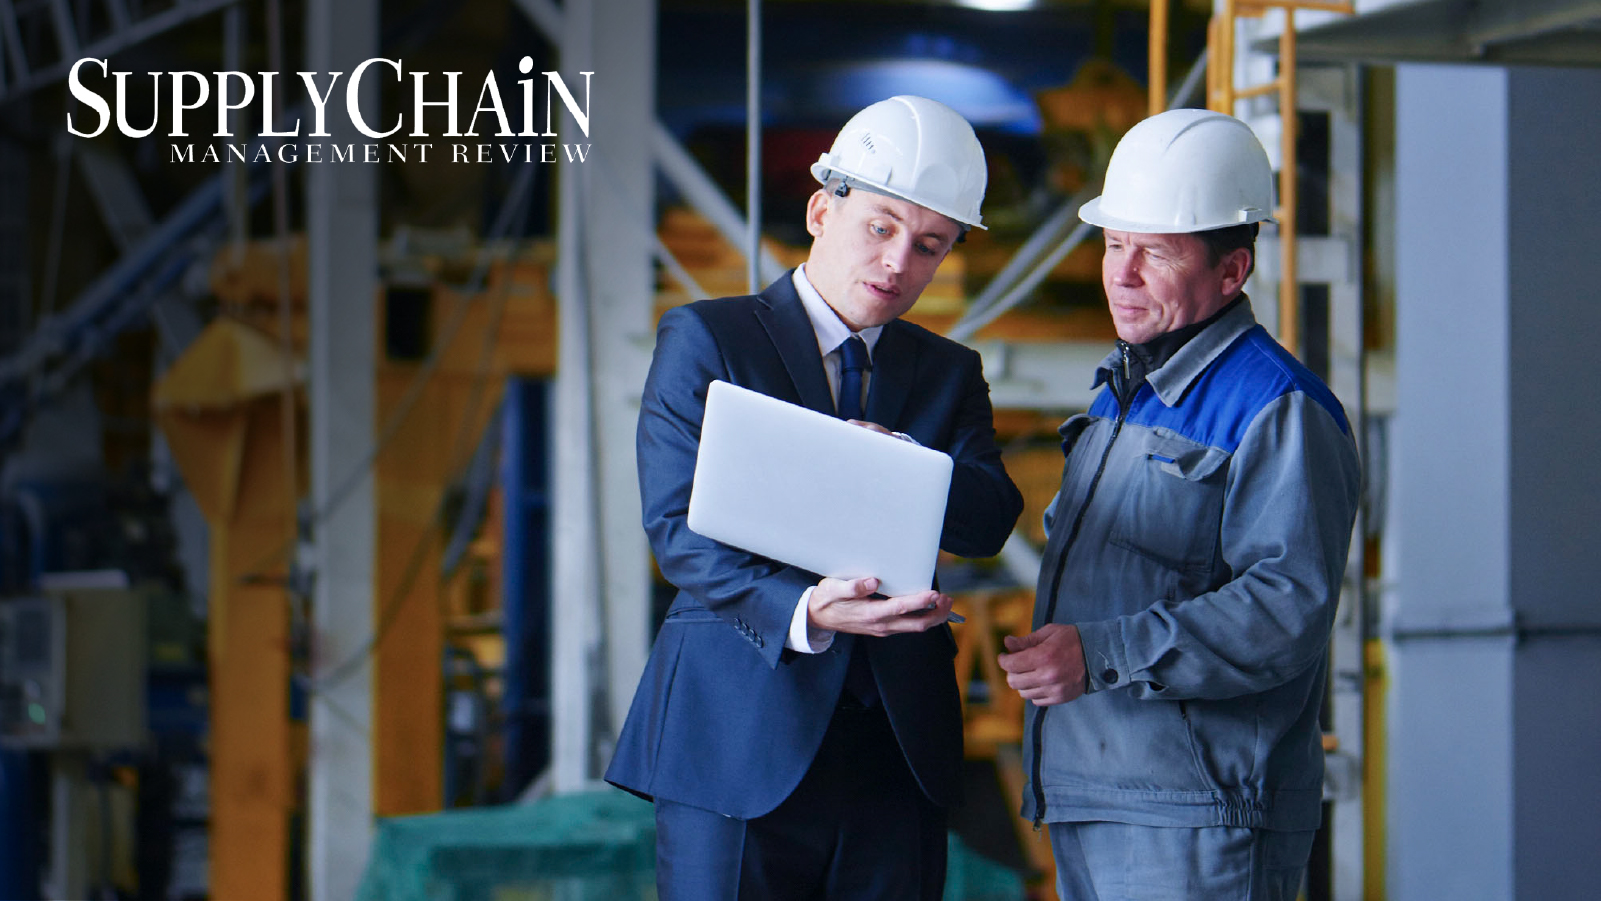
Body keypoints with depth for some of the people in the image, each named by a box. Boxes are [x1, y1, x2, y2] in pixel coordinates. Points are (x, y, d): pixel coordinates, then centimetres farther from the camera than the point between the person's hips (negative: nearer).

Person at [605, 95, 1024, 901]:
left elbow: (987, 522, -1)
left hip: (897, 750, 4)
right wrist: (801, 610, -27)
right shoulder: (704, 340, 3)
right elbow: (678, 527, -9)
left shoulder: (948, 373, 16)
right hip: (739, 739, -3)